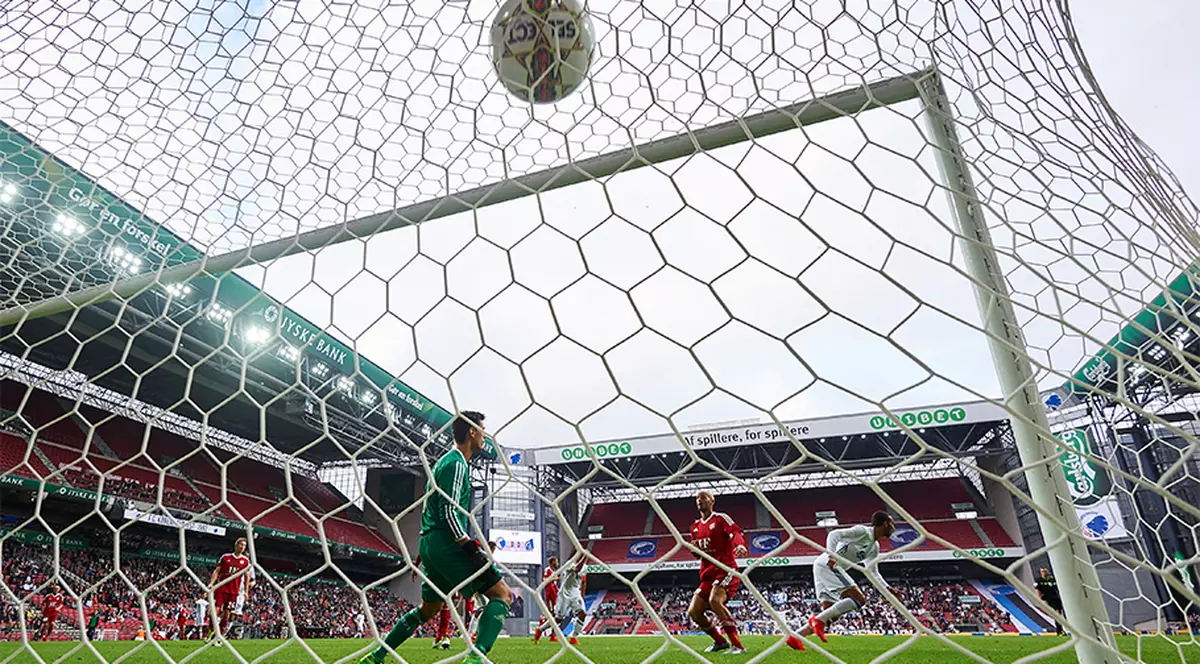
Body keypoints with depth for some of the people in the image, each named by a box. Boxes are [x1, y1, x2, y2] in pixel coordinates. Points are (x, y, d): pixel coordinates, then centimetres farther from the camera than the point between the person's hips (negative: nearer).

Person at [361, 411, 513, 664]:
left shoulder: (447, 461, 20)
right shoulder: (456, 463, -11)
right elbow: (449, 512, -19)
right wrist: (473, 548, -22)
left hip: (430, 544, 10)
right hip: (446, 542, -10)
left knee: (426, 610, 23)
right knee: (502, 594, -11)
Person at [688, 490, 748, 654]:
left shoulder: (720, 518, -2)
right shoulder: (696, 527, 17)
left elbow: (736, 533, -20)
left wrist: (740, 545, -42)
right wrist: (695, 549, 1)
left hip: (725, 570, -8)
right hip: (708, 574, 8)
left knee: (714, 600, -32)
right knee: (694, 611, 1)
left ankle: (737, 645, -25)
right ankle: (720, 641, 22)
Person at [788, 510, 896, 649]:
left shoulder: (874, 547, 21)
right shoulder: (862, 531, -8)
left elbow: (873, 573, 29)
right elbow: (834, 534, -19)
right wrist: (831, 555, -32)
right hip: (826, 564, -10)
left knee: (832, 615, 6)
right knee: (859, 599, -17)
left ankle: (795, 637, 2)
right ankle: (818, 620, -18)